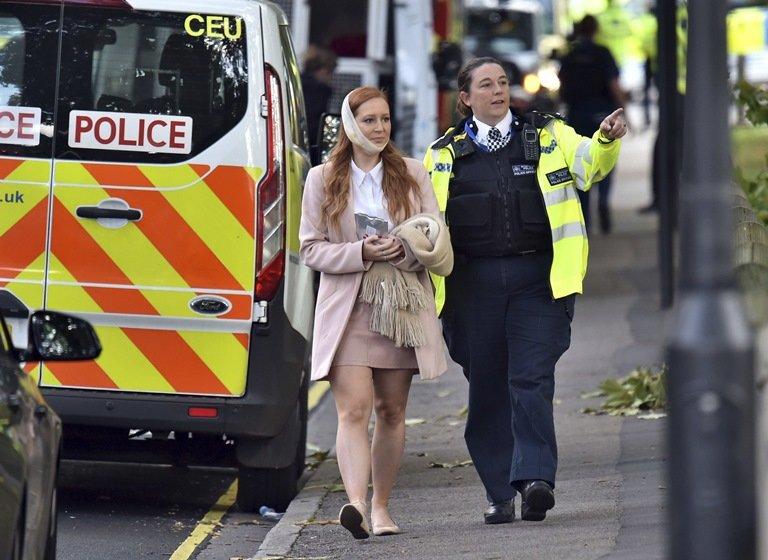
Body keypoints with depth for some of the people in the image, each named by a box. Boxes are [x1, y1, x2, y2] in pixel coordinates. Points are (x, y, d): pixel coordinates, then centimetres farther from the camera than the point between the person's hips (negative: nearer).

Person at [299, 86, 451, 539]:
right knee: (354, 410, -16)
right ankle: (356, 504, -29)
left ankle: (381, 507, 18)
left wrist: (405, 250, -14)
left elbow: (438, 240, 7)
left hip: (402, 308, 2)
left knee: (391, 412, 8)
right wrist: (361, 253, -14)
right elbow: (311, 248, 2)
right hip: (347, 309, -2)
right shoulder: (322, 179, 5)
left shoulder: (412, 174, 9)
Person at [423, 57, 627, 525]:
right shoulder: (445, 155, 12)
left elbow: (587, 163, -8)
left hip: (538, 276, -2)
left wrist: (606, 139, -30)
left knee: (532, 379, -13)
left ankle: (535, 478, -18)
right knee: (487, 387, 5)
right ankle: (500, 494, 12)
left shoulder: (548, 136, 9)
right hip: (474, 280, 2)